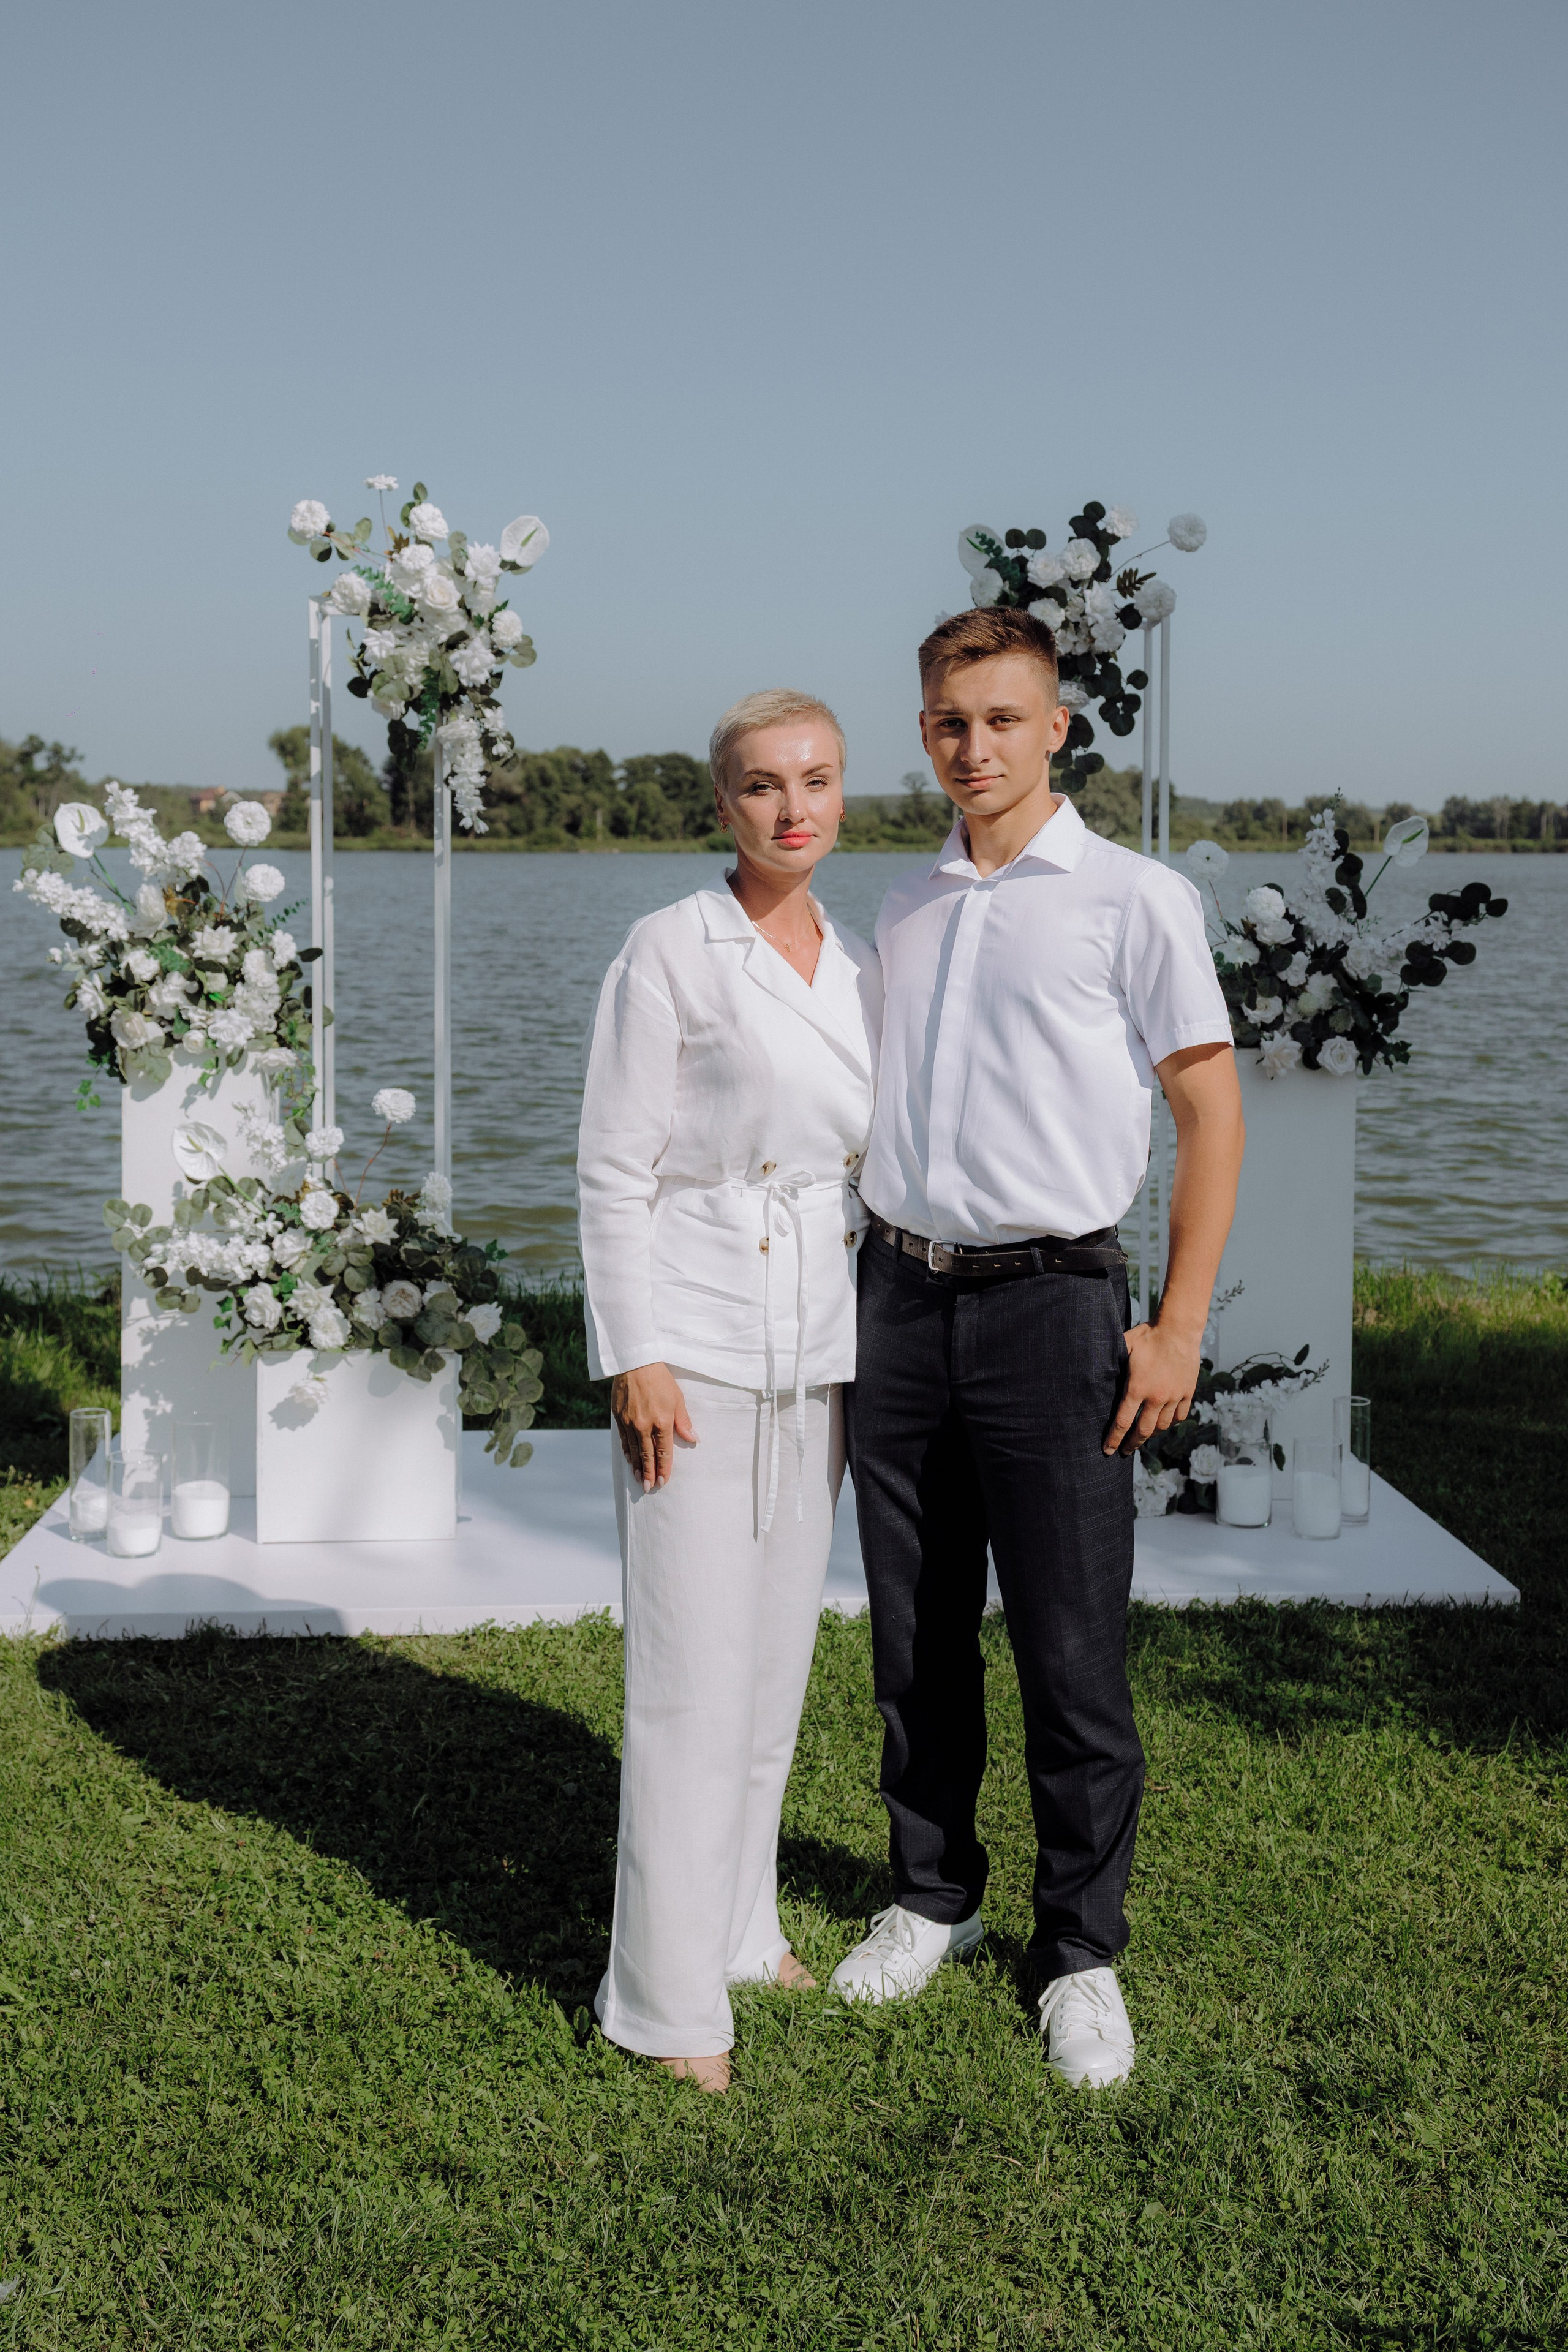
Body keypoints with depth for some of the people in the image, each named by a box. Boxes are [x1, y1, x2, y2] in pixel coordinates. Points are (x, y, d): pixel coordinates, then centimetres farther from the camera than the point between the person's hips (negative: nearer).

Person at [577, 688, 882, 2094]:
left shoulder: (859, 971, 10)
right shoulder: (672, 953, -8)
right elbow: (614, 1171, -10)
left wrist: (879, 1351, 15)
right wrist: (634, 1359, -15)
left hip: (820, 1355, 6)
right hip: (697, 1350, -6)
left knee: (778, 1656, 14)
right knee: (695, 1674, -4)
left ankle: (741, 1922, 29)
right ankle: (669, 1993, 7)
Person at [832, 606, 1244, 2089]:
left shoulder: (1131, 898, -2)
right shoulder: (900, 914, 14)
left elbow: (1211, 1110, -3)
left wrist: (1178, 1329, -9)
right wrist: (849, 1300, 12)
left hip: (1047, 1301, -5)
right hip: (899, 1299, 5)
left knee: (1071, 1655, 0)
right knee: (915, 1642, 13)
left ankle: (1082, 1954, 16)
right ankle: (932, 1897, 30)